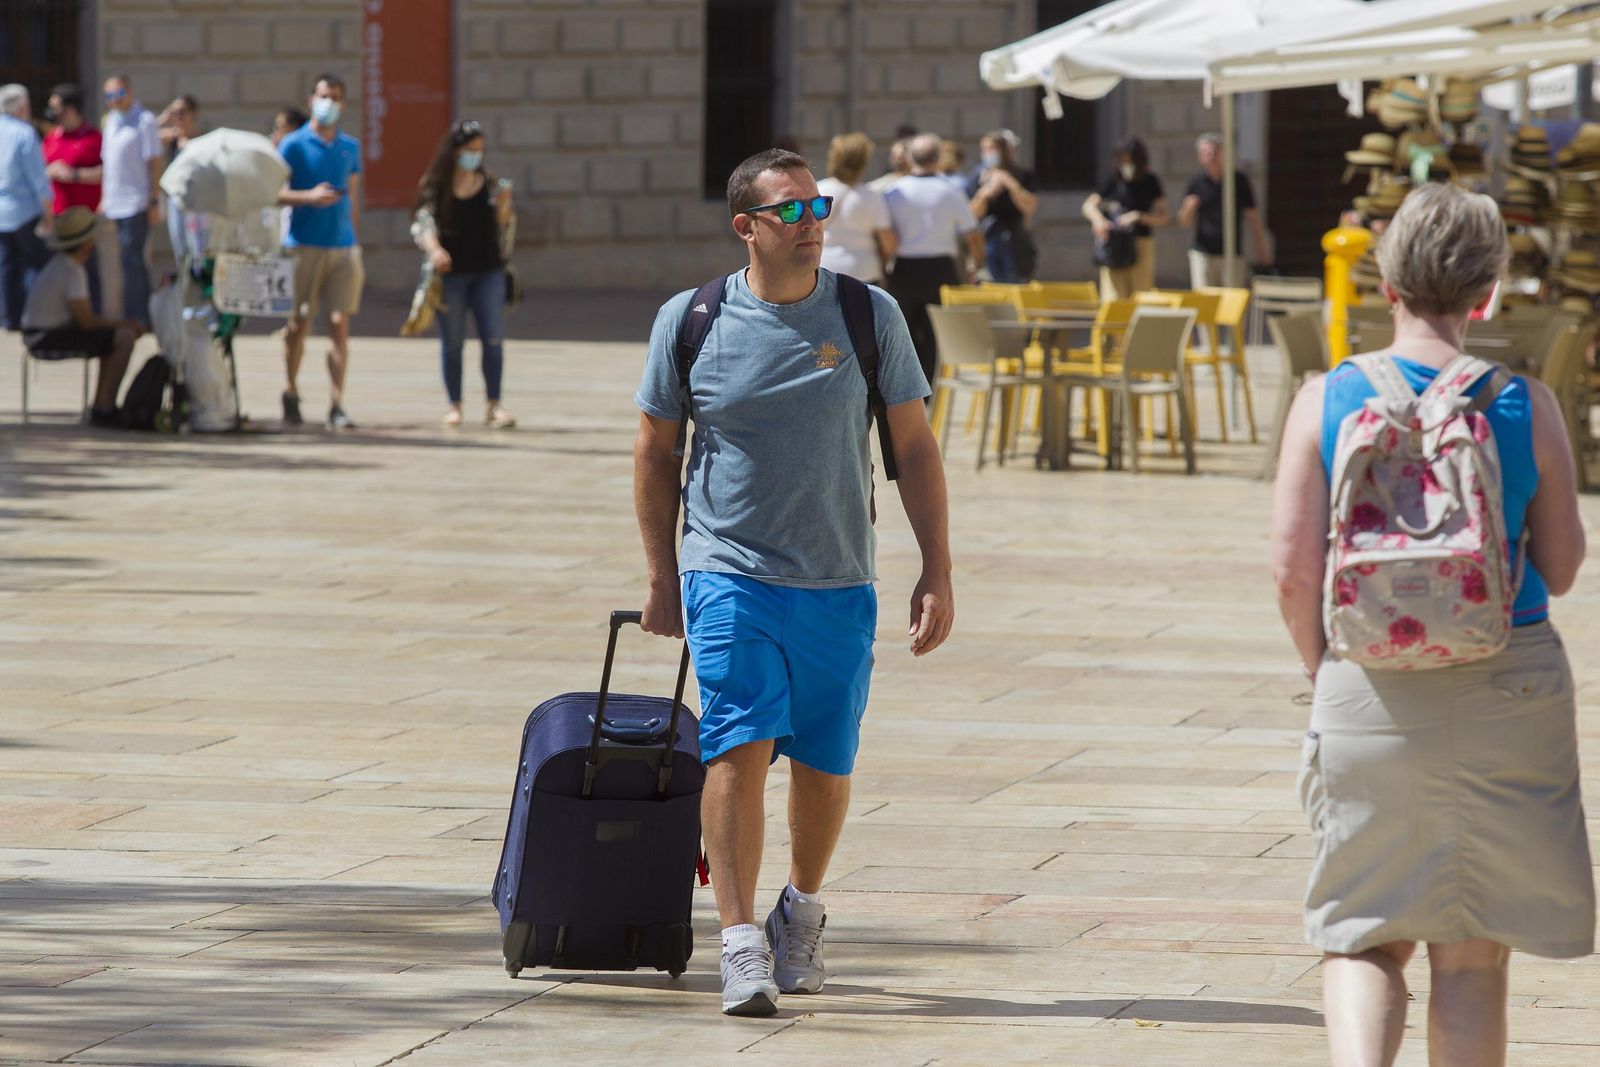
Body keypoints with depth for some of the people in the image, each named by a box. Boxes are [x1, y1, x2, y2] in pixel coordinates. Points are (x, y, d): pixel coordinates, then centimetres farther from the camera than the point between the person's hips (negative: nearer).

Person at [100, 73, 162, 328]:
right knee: (132, 261, 11)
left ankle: (132, 315, -9)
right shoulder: (111, 121, 14)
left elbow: (154, 162, -10)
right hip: (116, 202, 8)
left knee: (130, 261, -11)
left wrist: (155, 201, -14)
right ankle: (144, 314, 18)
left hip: (137, 202, -8)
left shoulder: (144, 120, -8)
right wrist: (104, 198, 16)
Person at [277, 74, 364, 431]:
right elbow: (274, 191, -3)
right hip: (304, 245, -3)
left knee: (340, 324, -4)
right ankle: (291, 393, 21)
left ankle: (336, 405, -5)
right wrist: (308, 196, -20)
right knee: (299, 323, 2)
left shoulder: (350, 147, 14)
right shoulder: (293, 144, 0)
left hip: (343, 246, 3)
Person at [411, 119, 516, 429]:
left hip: (487, 270, 2)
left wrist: (504, 203, -10)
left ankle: (494, 406, -3)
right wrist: (434, 249, -26)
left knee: (493, 339, -5)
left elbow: (499, 225, 10)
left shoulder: (487, 182, 8)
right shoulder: (435, 185, -1)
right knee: (452, 342, 5)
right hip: (450, 272, -2)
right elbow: (423, 223, -8)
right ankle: (454, 406, 14)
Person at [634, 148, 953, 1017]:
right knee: (739, 746, -16)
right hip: (729, 574, -2)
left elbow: (914, 448, 5)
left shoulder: (869, 317, 1)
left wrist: (936, 574, 0)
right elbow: (657, 451, 10)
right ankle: (740, 943, -15)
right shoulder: (691, 322, -1)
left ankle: (802, 910, 33)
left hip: (838, 585, 2)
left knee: (824, 764, 8)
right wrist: (662, 576, 11)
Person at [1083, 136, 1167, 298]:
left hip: (1141, 244, 0)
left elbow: (1162, 218, 1)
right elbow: (1088, 206, 2)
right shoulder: (1114, 181, 3)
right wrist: (1098, 219, -20)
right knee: (1114, 298, -8)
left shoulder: (1150, 183, 2)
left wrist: (1139, 217, -15)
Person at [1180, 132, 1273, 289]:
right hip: (1203, 254, 0)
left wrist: (1261, 247, 6)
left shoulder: (1239, 180, 3)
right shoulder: (1196, 183, 4)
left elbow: (1252, 217, 7)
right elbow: (1184, 220, 7)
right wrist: (1189, 208, -15)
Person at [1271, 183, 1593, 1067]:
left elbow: (1294, 571, -6)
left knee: (1363, 937, 11)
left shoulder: (1327, 400, -5)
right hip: (1508, 691, 0)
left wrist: (1322, 667, 10)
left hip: (1370, 695, 0)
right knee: (1471, 954, 10)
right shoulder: (1526, 405, -6)